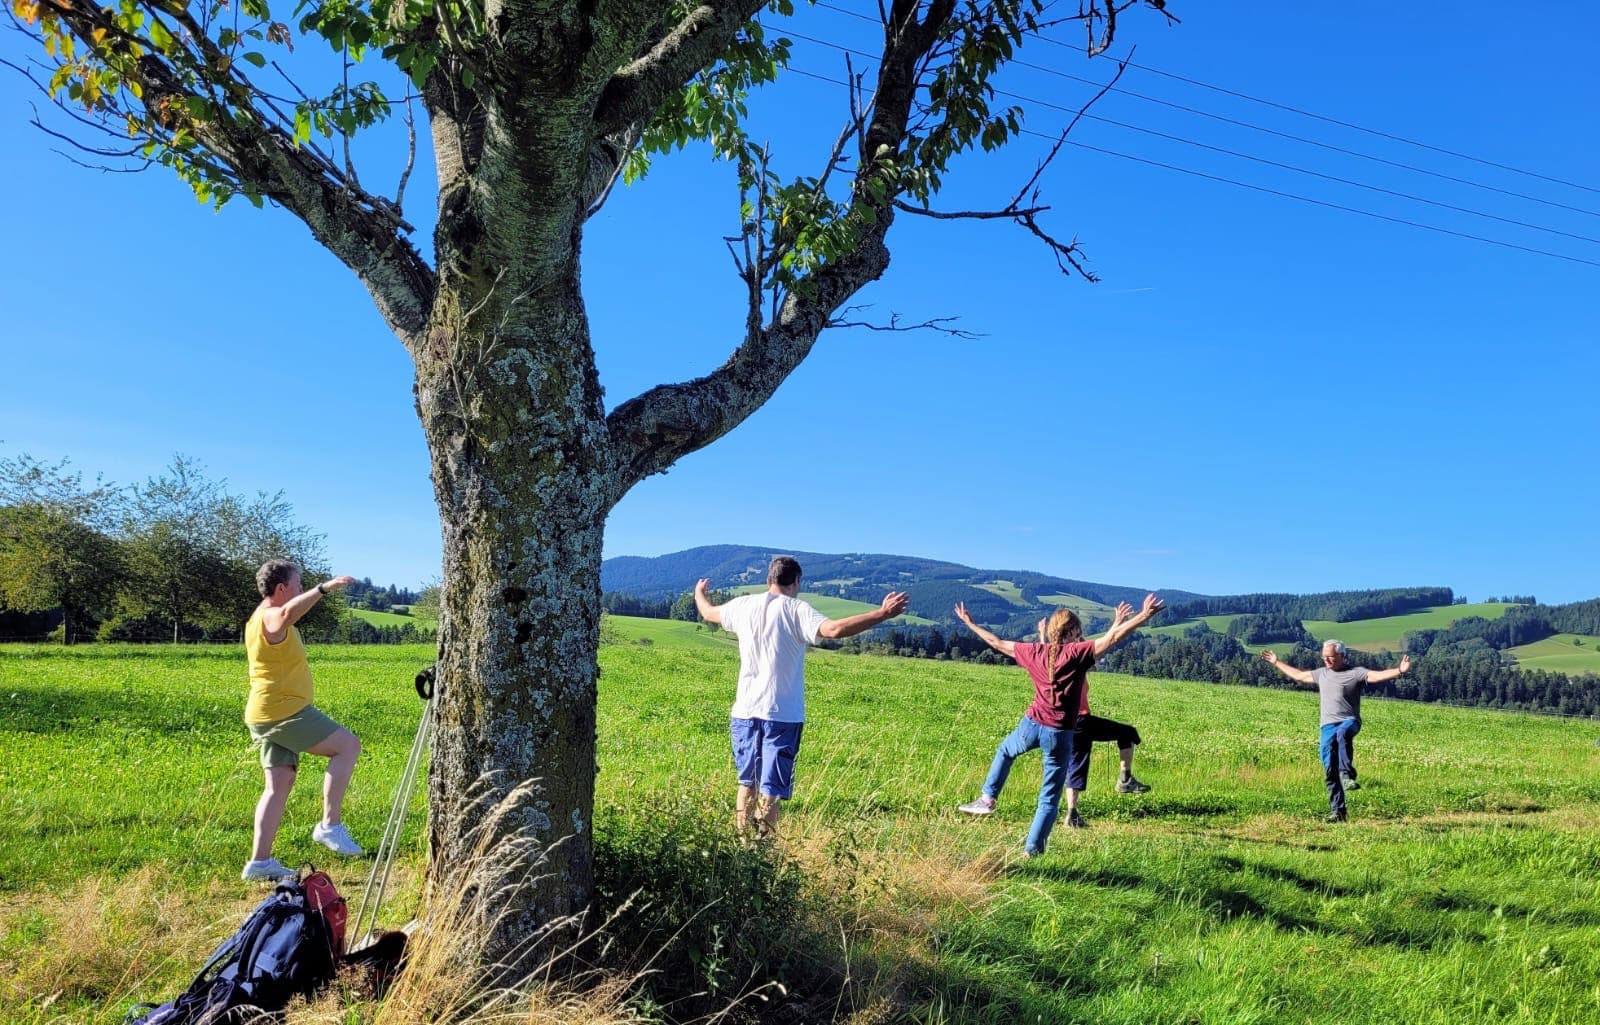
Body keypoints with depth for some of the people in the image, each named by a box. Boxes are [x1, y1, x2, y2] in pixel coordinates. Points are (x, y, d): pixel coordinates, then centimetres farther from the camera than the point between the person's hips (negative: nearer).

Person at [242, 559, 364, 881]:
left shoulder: (262, 619, 17)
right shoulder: (270, 618, -16)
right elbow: (289, 612, -42)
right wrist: (324, 588, -52)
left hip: (270, 715, 10)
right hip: (284, 711, -10)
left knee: (280, 783, 10)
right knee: (348, 745, -10)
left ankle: (259, 861, 9)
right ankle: (330, 825, -9)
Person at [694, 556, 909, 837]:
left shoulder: (744, 605, 6)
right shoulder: (796, 610, -10)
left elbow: (708, 613, 25)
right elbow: (835, 629, -26)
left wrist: (699, 594, 47)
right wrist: (883, 613, -24)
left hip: (744, 711, 5)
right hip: (782, 714, -5)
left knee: (747, 782, 20)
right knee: (771, 788, -1)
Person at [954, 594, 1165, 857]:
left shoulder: (1035, 652, 5)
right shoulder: (1078, 652, -7)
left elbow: (997, 643, 15)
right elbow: (1112, 638, -14)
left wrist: (969, 623, 27)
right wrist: (1144, 615, -13)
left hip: (1032, 725, 3)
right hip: (1060, 734, -3)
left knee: (1005, 751, 37)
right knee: (1050, 799, 10)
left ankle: (987, 798, 32)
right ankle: (1032, 850, 11)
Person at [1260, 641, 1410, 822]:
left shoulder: (1356, 672, 3)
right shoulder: (1321, 673, 21)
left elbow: (1378, 675, -12)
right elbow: (1298, 675, 34)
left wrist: (1399, 671, -29)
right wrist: (1276, 663, 39)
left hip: (1349, 722, -5)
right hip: (1328, 725, 5)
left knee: (1342, 733, -43)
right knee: (1330, 771, -1)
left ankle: (1347, 775, -46)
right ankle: (1337, 810, 6)